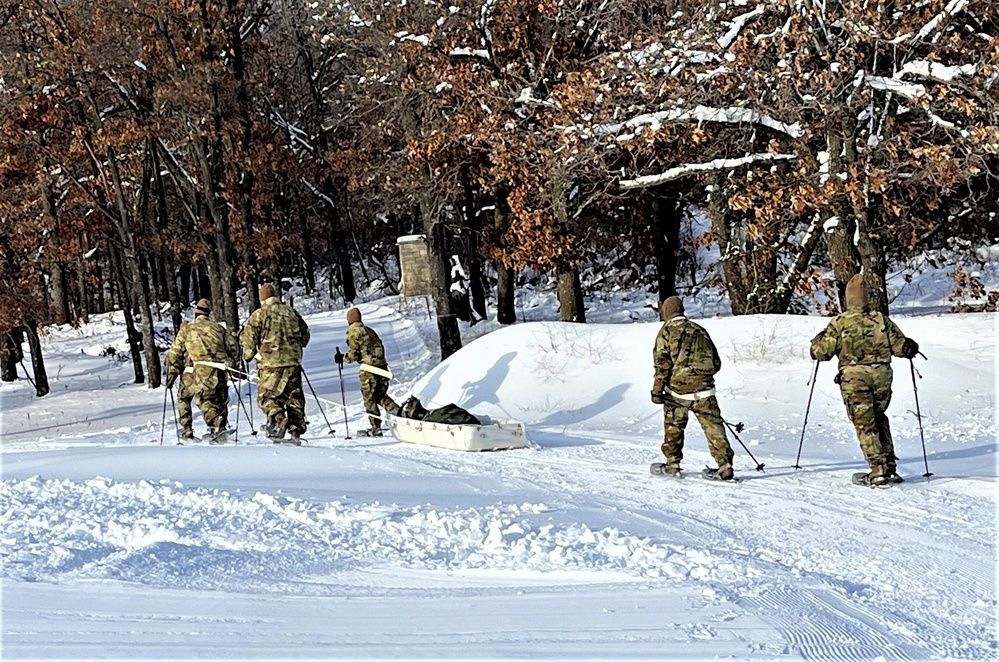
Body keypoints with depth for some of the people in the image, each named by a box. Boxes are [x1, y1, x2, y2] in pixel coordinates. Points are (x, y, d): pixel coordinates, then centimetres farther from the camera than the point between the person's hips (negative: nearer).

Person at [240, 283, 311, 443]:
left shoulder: (259, 314, -3)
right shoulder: (291, 312, 11)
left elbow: (248, 337, -5)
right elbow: (306, 334, 18)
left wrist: (248, 354, 12)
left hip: (270, 361, -4)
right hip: (293, 361, 4)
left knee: (267, 396, 1)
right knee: (294, 396, 9)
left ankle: (278, 419, -24)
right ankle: (296, 431, 6)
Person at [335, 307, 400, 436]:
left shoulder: (352, 332, -3)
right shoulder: (369, 330, 18)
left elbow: (354, 354, -7)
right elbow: (380, 347, 18)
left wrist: (342, 358, 9)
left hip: (368, 368, -7)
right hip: (382, 365, 7)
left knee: (369, 399, 3)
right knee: (381, 396, 18)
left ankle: (376, 428, 2)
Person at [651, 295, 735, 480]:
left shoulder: (667, 331, 1)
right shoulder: (700, 331, 14)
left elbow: (662, 363, -8)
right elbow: (716, 362, 16)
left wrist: (657, 390, -6)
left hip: (678, 390, -3)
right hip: (704, 390, 3)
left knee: (673, 428, 15)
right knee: (714, 427, 2)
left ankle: (672, 464, 21)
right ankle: (725, 466, -5)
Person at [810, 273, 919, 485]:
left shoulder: (839, 323, -3)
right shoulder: (881, 320, 3)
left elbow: (822, 352, -2)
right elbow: (900, 346, 5)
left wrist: (817, 342, 21)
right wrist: (912, 348, 27)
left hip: (854, 377, -3)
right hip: (882, 376, 3)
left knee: (864, 423, 0)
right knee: (879, 419, 20)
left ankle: (878, 469, -8)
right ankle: (889, 465, 17)